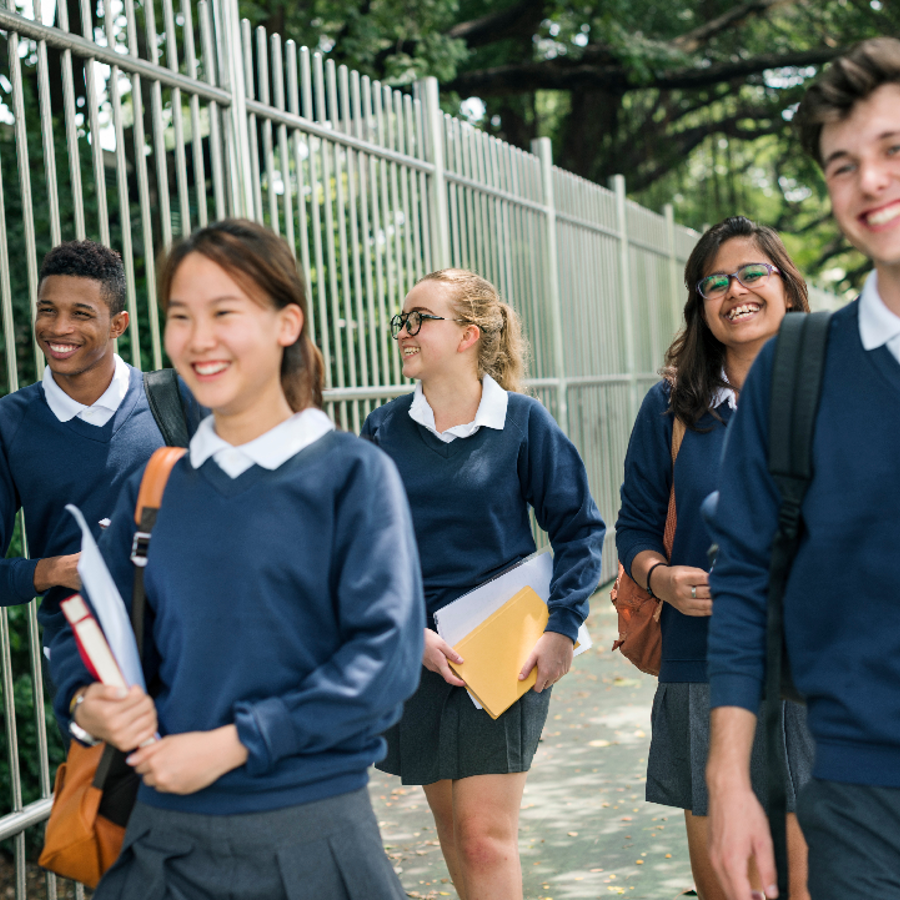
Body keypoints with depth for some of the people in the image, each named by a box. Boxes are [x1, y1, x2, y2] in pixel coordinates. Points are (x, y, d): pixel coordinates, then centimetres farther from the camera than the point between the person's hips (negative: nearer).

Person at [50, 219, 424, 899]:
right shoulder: (154, 485, 7)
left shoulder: (353, 474, -6)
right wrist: (84, 701, -7)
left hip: (308, 835, -3)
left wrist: (232, 743, -16)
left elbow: (386, 653, -12)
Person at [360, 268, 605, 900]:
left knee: (487, 836, -7)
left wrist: (562, 629, -9)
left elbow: (580, 527, 0)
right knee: (451, 825, 15)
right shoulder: (384, 431, 2)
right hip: (416, 652, 3)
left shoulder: (522, 421, -4)